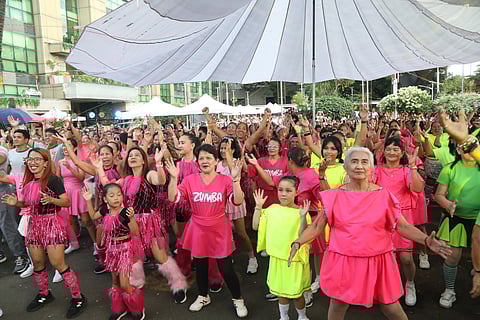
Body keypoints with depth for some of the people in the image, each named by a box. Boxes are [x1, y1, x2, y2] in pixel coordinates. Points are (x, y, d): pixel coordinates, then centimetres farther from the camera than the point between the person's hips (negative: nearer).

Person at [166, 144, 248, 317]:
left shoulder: (225, 180, -7)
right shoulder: (190, 179, -5)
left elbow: (237, 201, -19)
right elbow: (173, 198, -11)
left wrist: (235, 179, -30)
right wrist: (174, 178, -23)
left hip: (219, 230, -2)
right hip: (198, 230, 2)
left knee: (226, 268, 4)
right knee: (200, 266, 19)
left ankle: (238, 300, 28)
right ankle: (203, 297, 44)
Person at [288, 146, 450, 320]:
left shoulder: (384, 195, -5)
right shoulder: (335, 196, -5)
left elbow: (402, 226, 0)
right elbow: (317, 226, -2)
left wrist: (426, 240, -16)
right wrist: (297, 243, -15)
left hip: (377, 261, 0)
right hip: (342, 262, 0)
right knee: (337, 306, 14)